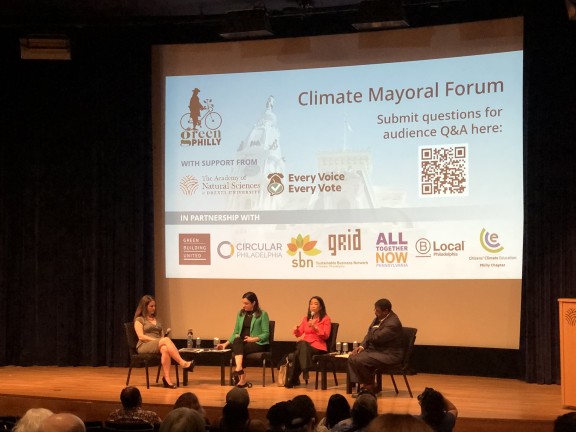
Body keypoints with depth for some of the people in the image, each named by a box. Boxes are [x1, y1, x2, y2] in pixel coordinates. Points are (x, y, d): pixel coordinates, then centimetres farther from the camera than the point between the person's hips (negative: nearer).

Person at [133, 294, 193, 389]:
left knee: (165, 349, -36)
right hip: (144, 346, -5)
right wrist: (156, 340, -14)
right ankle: (182, 363, -43)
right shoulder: (139, 320, 8)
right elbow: (141, 336, -5)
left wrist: (162, 341, -4)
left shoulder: (156, 320, 26)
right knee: (166, 340, -34)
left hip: (158, 345, 5)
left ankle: (166, 378, -45)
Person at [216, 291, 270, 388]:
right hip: (241, 343, 4)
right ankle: (241, 375, -49)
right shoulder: (240, 314, 15)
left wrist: (254, 339, -18)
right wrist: (226, 343, 1)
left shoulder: (262, 314, 1)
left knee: (237, 351, -32)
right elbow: (235, 333, 14)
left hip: (257, 344, -3)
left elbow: (266, 334, -4)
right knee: (237, 340, -34)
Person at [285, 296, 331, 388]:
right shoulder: (306, 318, 22)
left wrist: (315, 327, -15)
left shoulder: (326, 319, 8)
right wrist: (296, 330, -6)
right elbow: (300, 334, 17)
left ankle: (293, 380, -30)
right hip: (304, 344, 4)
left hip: (318, 346, -3)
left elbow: (326, 336, -3)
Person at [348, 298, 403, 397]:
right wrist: (362, 346, -1)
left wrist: (375, 328, -8)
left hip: (389, 354, -10)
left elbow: (376, 338, -28)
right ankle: (363, 385, -5)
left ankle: (369, 387, -5)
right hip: (377, 349, 10)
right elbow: (369, 334, 14)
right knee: (352, 357, -5)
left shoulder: (392, 323, -25)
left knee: (359, 360, -25)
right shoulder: (379, 318, 5)